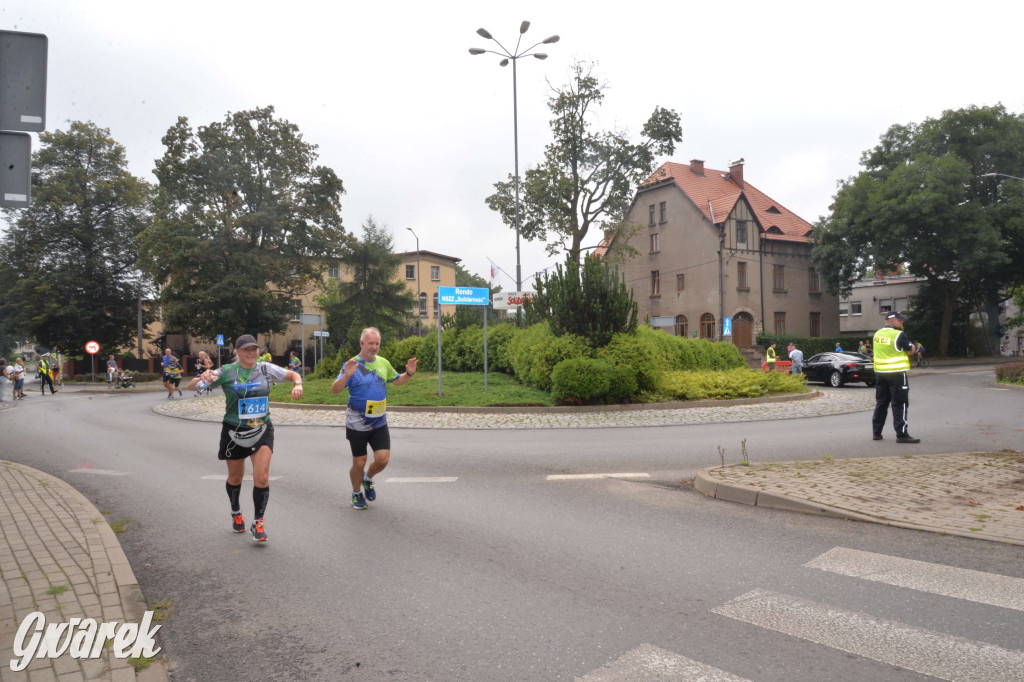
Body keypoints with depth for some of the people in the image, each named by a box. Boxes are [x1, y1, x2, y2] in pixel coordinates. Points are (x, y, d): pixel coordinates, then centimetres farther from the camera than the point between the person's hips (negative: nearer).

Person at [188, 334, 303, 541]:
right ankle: (236, 513, 44)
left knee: (262, 476, -11)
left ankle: (258, 523, 4)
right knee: (235, 477, 17)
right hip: (234, 431, 0)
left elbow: (293, 374, 10)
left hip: (262, 430, 0)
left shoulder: (266, 369, -3)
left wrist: (298, 385, -14)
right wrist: (202, 378, -33)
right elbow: (192, 387, -10)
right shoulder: (226, 372, -9)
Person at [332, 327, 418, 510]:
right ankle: (356, 493, 32)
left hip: (379, 423, 4)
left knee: (382, 459, -6)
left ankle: (368, 479, 27)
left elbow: (397, 381, 19)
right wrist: (347, 375, -37)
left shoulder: (383, 363, 4)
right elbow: (335, 390, -19)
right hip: (357, 424, -4)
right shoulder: (352, 365, -11)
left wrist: (409, 373, -1)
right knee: (359, 463, 6)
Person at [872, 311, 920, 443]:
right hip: (896, 373, -6)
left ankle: (877, 432, 18)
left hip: (880, 373, 7)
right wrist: (913, 347, 16)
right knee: (900, 404, -2)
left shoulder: (877, 334, 8)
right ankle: (902, 434, -2)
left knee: (881, 403, 14)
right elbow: (911, 351, -5)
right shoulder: (899, 334, -12)